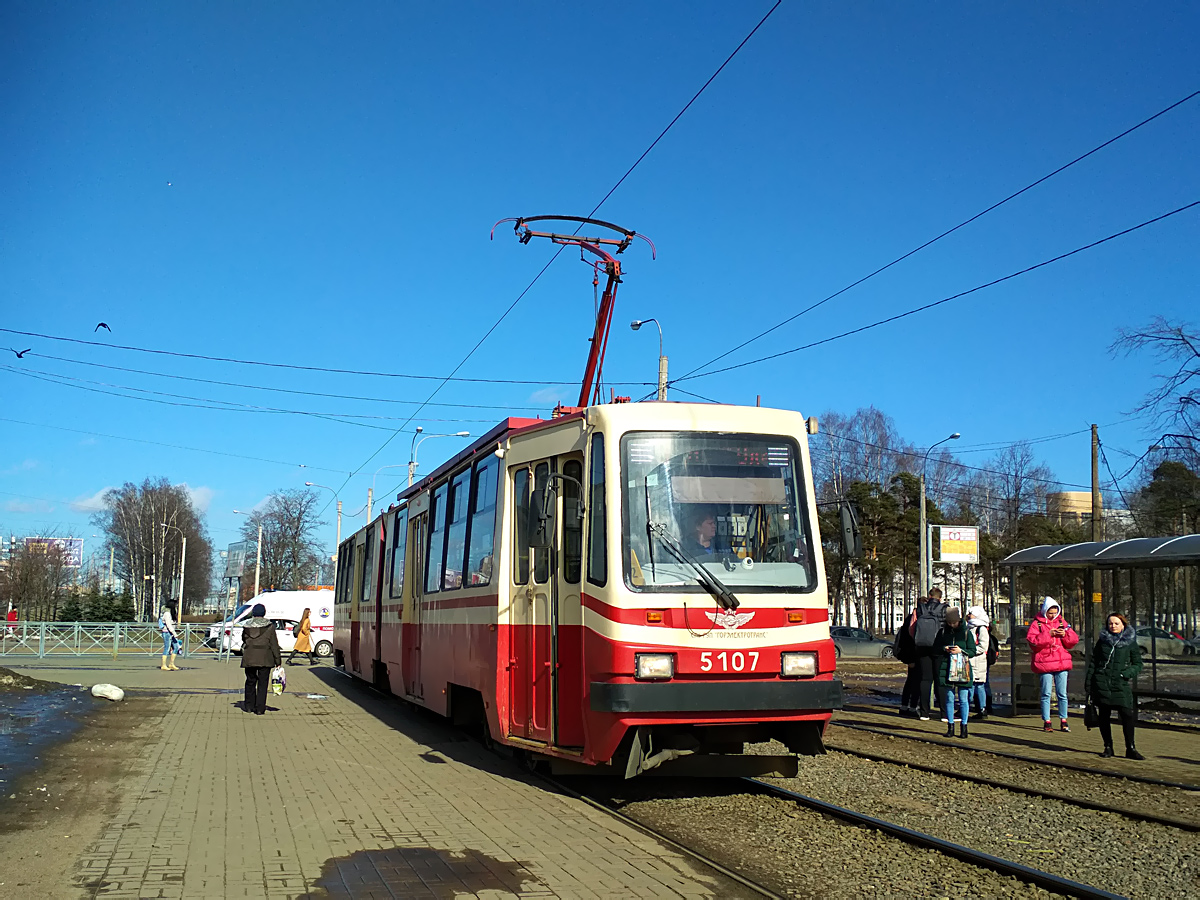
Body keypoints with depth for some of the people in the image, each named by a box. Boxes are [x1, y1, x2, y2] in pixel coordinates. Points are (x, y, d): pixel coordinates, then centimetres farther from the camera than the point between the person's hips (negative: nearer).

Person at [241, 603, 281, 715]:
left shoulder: (247, 627, 3)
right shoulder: (269, 627, -4)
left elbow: (244, 640, 14)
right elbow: (274, 644, -4)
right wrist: (278, 660, 1)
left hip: (249, 658, 3)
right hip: (265, 659, -3)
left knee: (250, 681, 17)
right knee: (263, 683, 2)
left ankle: (249, 706, 24)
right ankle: (259, 708, 0)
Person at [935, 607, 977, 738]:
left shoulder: (966, 632, 3)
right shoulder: (943, 632, 9)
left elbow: (972, 651, 3)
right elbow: (935, 648, 13)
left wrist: (961, 651, -14)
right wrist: (944, 649, -7)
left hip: (962, 668, -2)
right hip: (947, 667, 2)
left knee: (963, 699, -1)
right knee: (949, 699, 4)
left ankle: (964, 727, 8)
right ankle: (950, 726, 12)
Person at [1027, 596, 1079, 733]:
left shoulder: (1062, 622, 13)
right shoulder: (1037, 624, 1)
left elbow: (1074, 640, 13)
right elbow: (1032, 641, -12)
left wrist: (1065, 635, -7)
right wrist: (1048, 634, -17)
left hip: (1062, 663, 3)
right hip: (1045, 664, -3)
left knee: (1062, 693, 6)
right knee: (1046, 693, -1)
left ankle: (1064, 720, 14)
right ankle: (1046, 721, 6)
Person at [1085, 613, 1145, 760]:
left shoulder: (1131, 642, 5)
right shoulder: (1102, 640, 10)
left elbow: (1138, 664, 7)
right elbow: (1093, 662, 14)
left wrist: (1127, 673, -12)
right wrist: (1088, 682, 9)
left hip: (1121, 685, -2)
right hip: (1102, 683, 2)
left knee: (1127, 715, -9)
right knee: (1104, 716, 5)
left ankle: (1130, 749, 1)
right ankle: (1108, 747, 17)